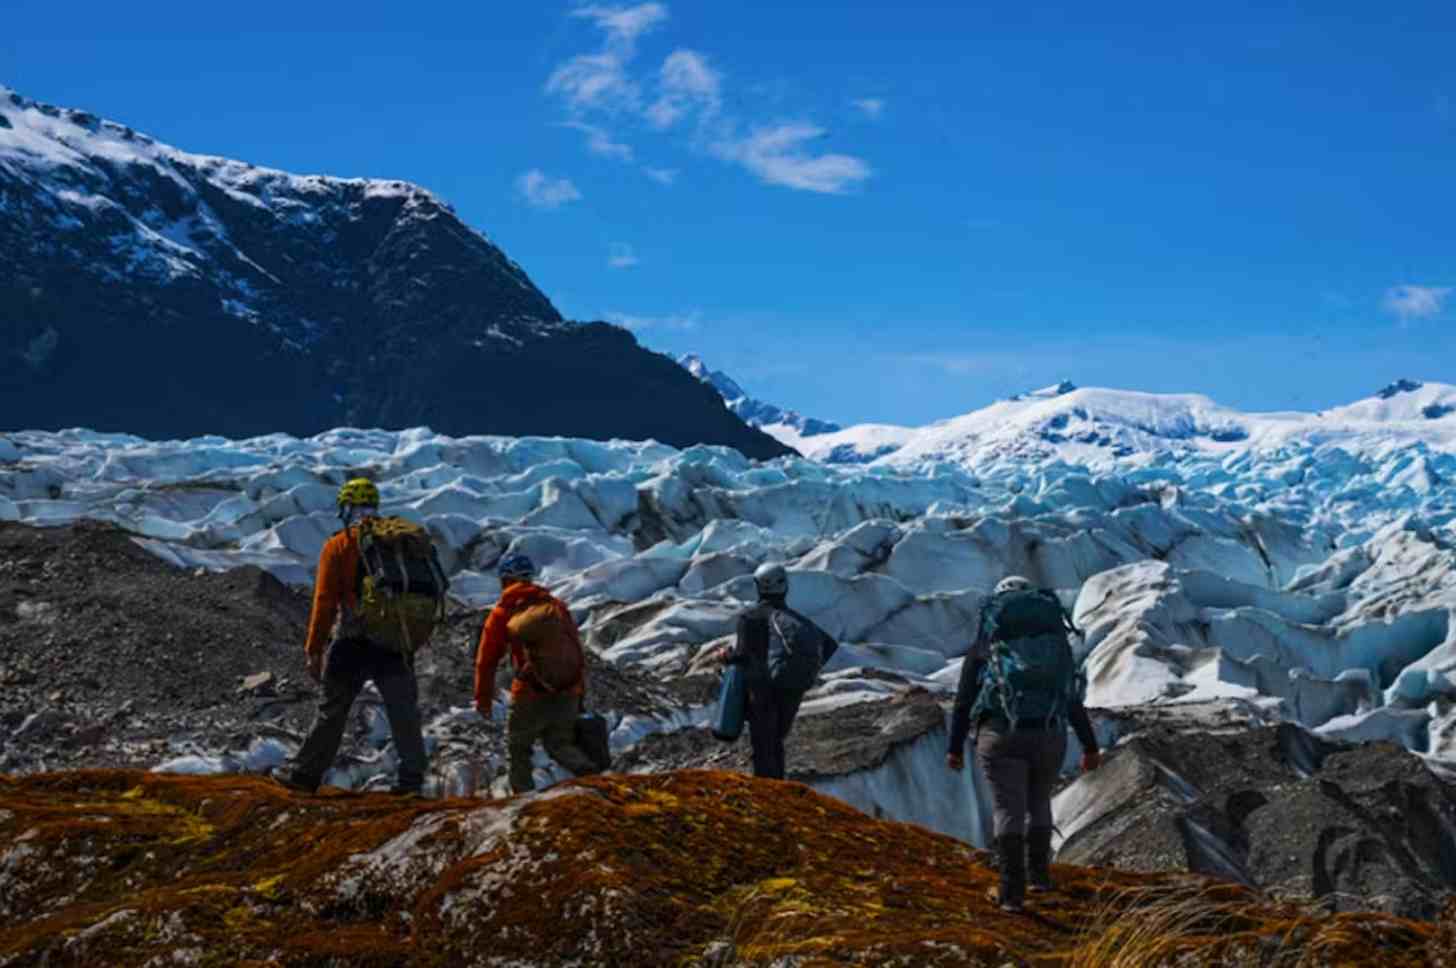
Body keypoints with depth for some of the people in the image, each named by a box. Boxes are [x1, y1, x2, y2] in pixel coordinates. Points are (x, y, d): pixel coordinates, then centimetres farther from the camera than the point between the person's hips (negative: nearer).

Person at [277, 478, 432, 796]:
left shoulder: (338, 546, -2)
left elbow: (325, 602, -6)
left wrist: (314, 650, -4)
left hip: (352, 642, -2)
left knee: (332, 711, 9)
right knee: (403, 712, 7)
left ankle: (306, 774, 17)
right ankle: (411, 779, 6)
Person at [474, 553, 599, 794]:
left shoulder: (502, 613, 2)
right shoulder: (557, 606, 13)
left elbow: (486, 660, 4)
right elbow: (579, 652, 13)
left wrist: (483, 699, 15)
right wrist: (580, 693, 19)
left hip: (531, 694, -3)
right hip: (569, 692, 3)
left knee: (518, 748, 15)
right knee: (560, 744, 16)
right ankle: (589, 772, -10)